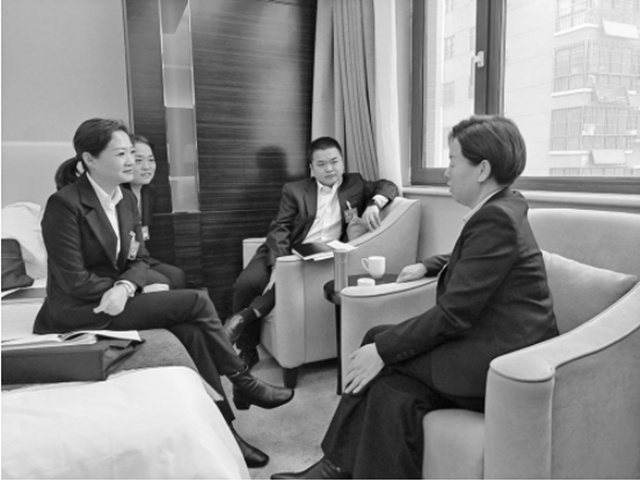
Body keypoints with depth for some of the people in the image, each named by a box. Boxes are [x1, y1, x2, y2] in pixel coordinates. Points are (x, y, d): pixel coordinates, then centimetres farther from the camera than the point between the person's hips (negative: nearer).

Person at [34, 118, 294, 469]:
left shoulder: (127, 199, 7)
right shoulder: (64, 204, -14)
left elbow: (139, 260, 5)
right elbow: (74, 281, -17)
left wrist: (124, 287, -16)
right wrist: (125, 289, -15)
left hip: (117, 300, 6)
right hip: (80, 312, -6)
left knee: (191, 331, -20)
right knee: (195, 301, -20)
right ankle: (243, 383, -3)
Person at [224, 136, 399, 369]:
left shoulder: (355, 185, 16)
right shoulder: (294, 190, 10)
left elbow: (388, 186, 12)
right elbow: (279, 229, 1)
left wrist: (374, 204, -12)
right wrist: (279, 264, -18)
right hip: (286, 253, 0)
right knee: (246, 283, -26)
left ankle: (248, 315, -23)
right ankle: (247, 351, -10)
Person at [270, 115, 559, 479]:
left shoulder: (496, 218, -20)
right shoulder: (505, 208, 9)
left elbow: (453, 314, -23)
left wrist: (383, 349, -19)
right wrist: (429, 266, 20)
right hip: (498, 343, 9)